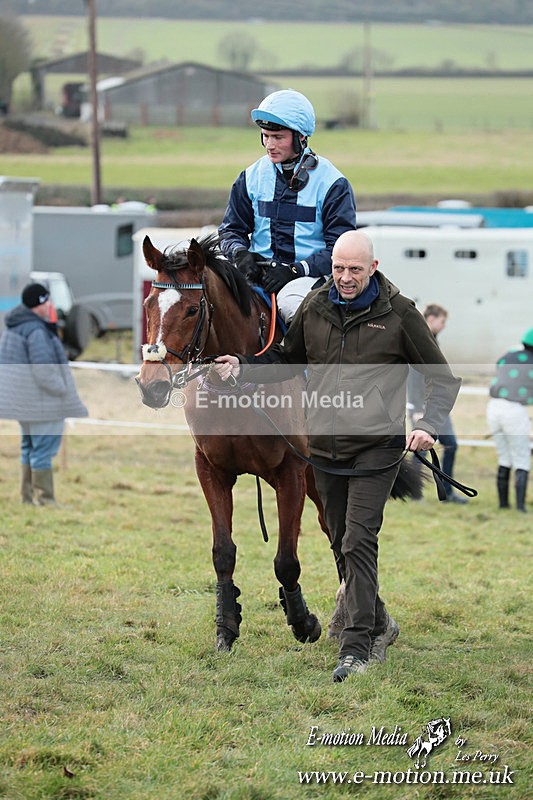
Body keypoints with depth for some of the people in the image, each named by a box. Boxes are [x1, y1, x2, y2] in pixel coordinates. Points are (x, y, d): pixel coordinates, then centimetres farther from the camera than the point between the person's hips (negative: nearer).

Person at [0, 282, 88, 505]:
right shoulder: (36, 331, -20)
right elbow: (44, 370, -24)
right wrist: (63, 390, -14)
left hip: (22, 401, 10)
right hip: (41, 402, -10)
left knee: (29, 447, 18)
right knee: (43, 449, -5)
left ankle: (28, 495, 23)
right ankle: (44, 500, -2)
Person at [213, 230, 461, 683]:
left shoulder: (399, 314, -6)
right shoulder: (314, 309, 4)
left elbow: (445, 380, -1)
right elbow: (285, 358, 20)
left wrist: (430, 425, -18)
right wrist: (242, 367, 1)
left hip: (376, 446, -5)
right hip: (326, 448, 5)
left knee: (358, 542, -14)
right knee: (342, 544, 13)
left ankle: (357, 647, -13)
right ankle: (379, 625, 33)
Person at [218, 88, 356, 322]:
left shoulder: (332, 184, -2)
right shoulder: (252, 177, 11)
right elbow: (231, 228, 17)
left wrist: (296, 270, -19)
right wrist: (240, 253, -8)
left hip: (309, 275, -3)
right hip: (258, 273, 4)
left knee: (291, 303, -38)